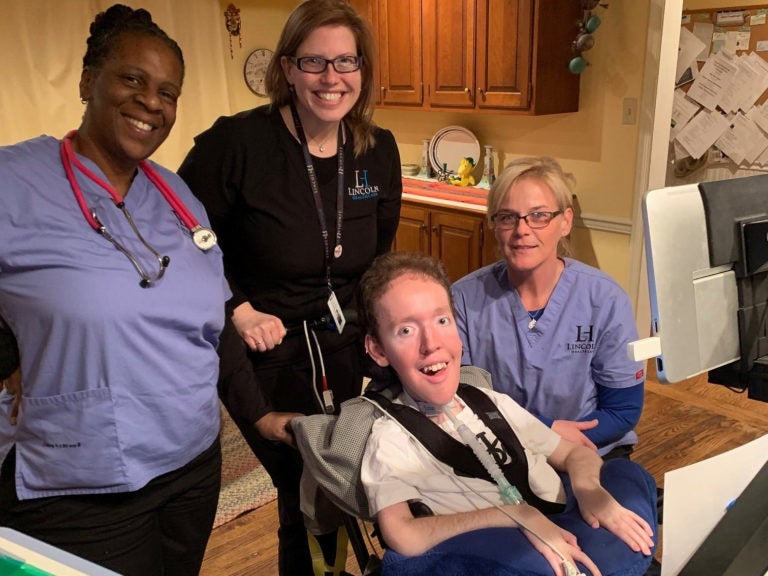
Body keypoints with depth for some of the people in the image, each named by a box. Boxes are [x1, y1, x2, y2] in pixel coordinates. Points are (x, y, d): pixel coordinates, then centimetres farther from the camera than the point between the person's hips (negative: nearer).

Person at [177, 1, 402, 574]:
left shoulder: (379, 151, -2)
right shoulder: (237, 142, -18)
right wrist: (239, 312, -14)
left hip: (348, 352, 4)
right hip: (266, 358, -4)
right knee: (307, 500, 7)